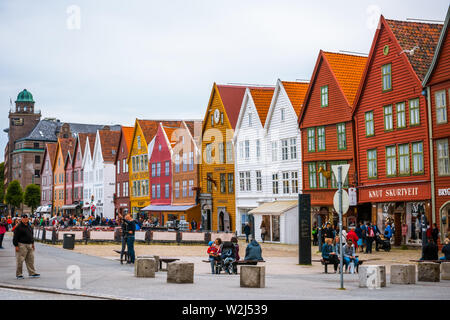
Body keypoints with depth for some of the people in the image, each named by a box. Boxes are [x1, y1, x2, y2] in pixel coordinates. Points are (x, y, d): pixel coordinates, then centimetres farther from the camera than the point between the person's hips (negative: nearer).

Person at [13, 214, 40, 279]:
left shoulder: (29, 226, 14)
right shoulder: (18, 227, -9)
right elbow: (15, 237, -11)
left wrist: (32, 243, 21)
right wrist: (16, 246, -15)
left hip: (29, 245, 7)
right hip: (22, 245, -7)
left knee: (30, 259, 7)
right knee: (20, 260, -2)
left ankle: (32, 273, 11)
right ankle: (18, 274, 7)